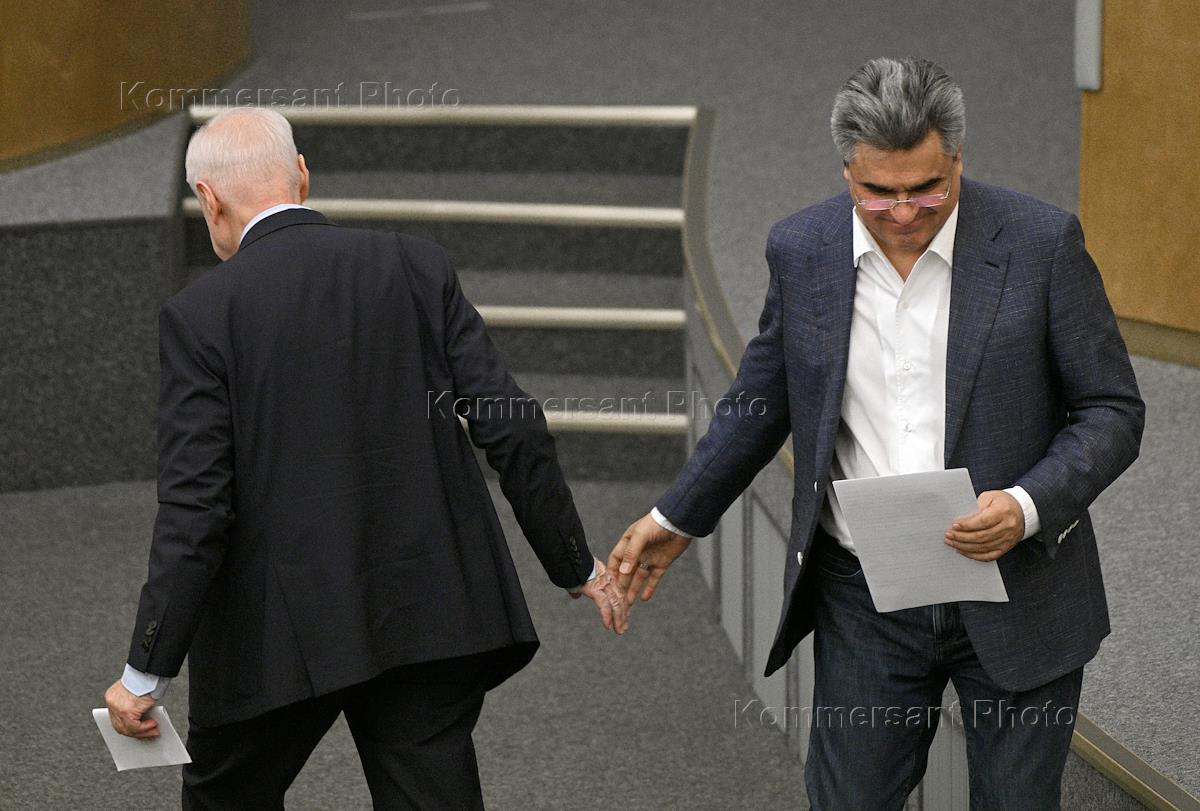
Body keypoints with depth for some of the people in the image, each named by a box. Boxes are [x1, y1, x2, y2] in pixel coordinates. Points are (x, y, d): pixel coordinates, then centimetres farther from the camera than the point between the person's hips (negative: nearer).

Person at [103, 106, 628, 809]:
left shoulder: (202, 314, -8)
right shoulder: (418, 268, 1)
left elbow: (195, 509, -13)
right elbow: (515, 432, -1)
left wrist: (148, 673, -7)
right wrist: (578, 566, 11)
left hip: (281, 633, -3)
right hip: (432, 616, 3)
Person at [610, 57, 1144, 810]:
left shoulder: (1042, 241, -11)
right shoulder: (802, 249, -2)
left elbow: (1112, 409, -6)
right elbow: (764, 399, 14)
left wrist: (1029, 507, -22)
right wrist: (679, 516, 18)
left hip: (1015, 596, -2)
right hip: (865, 602, 2)